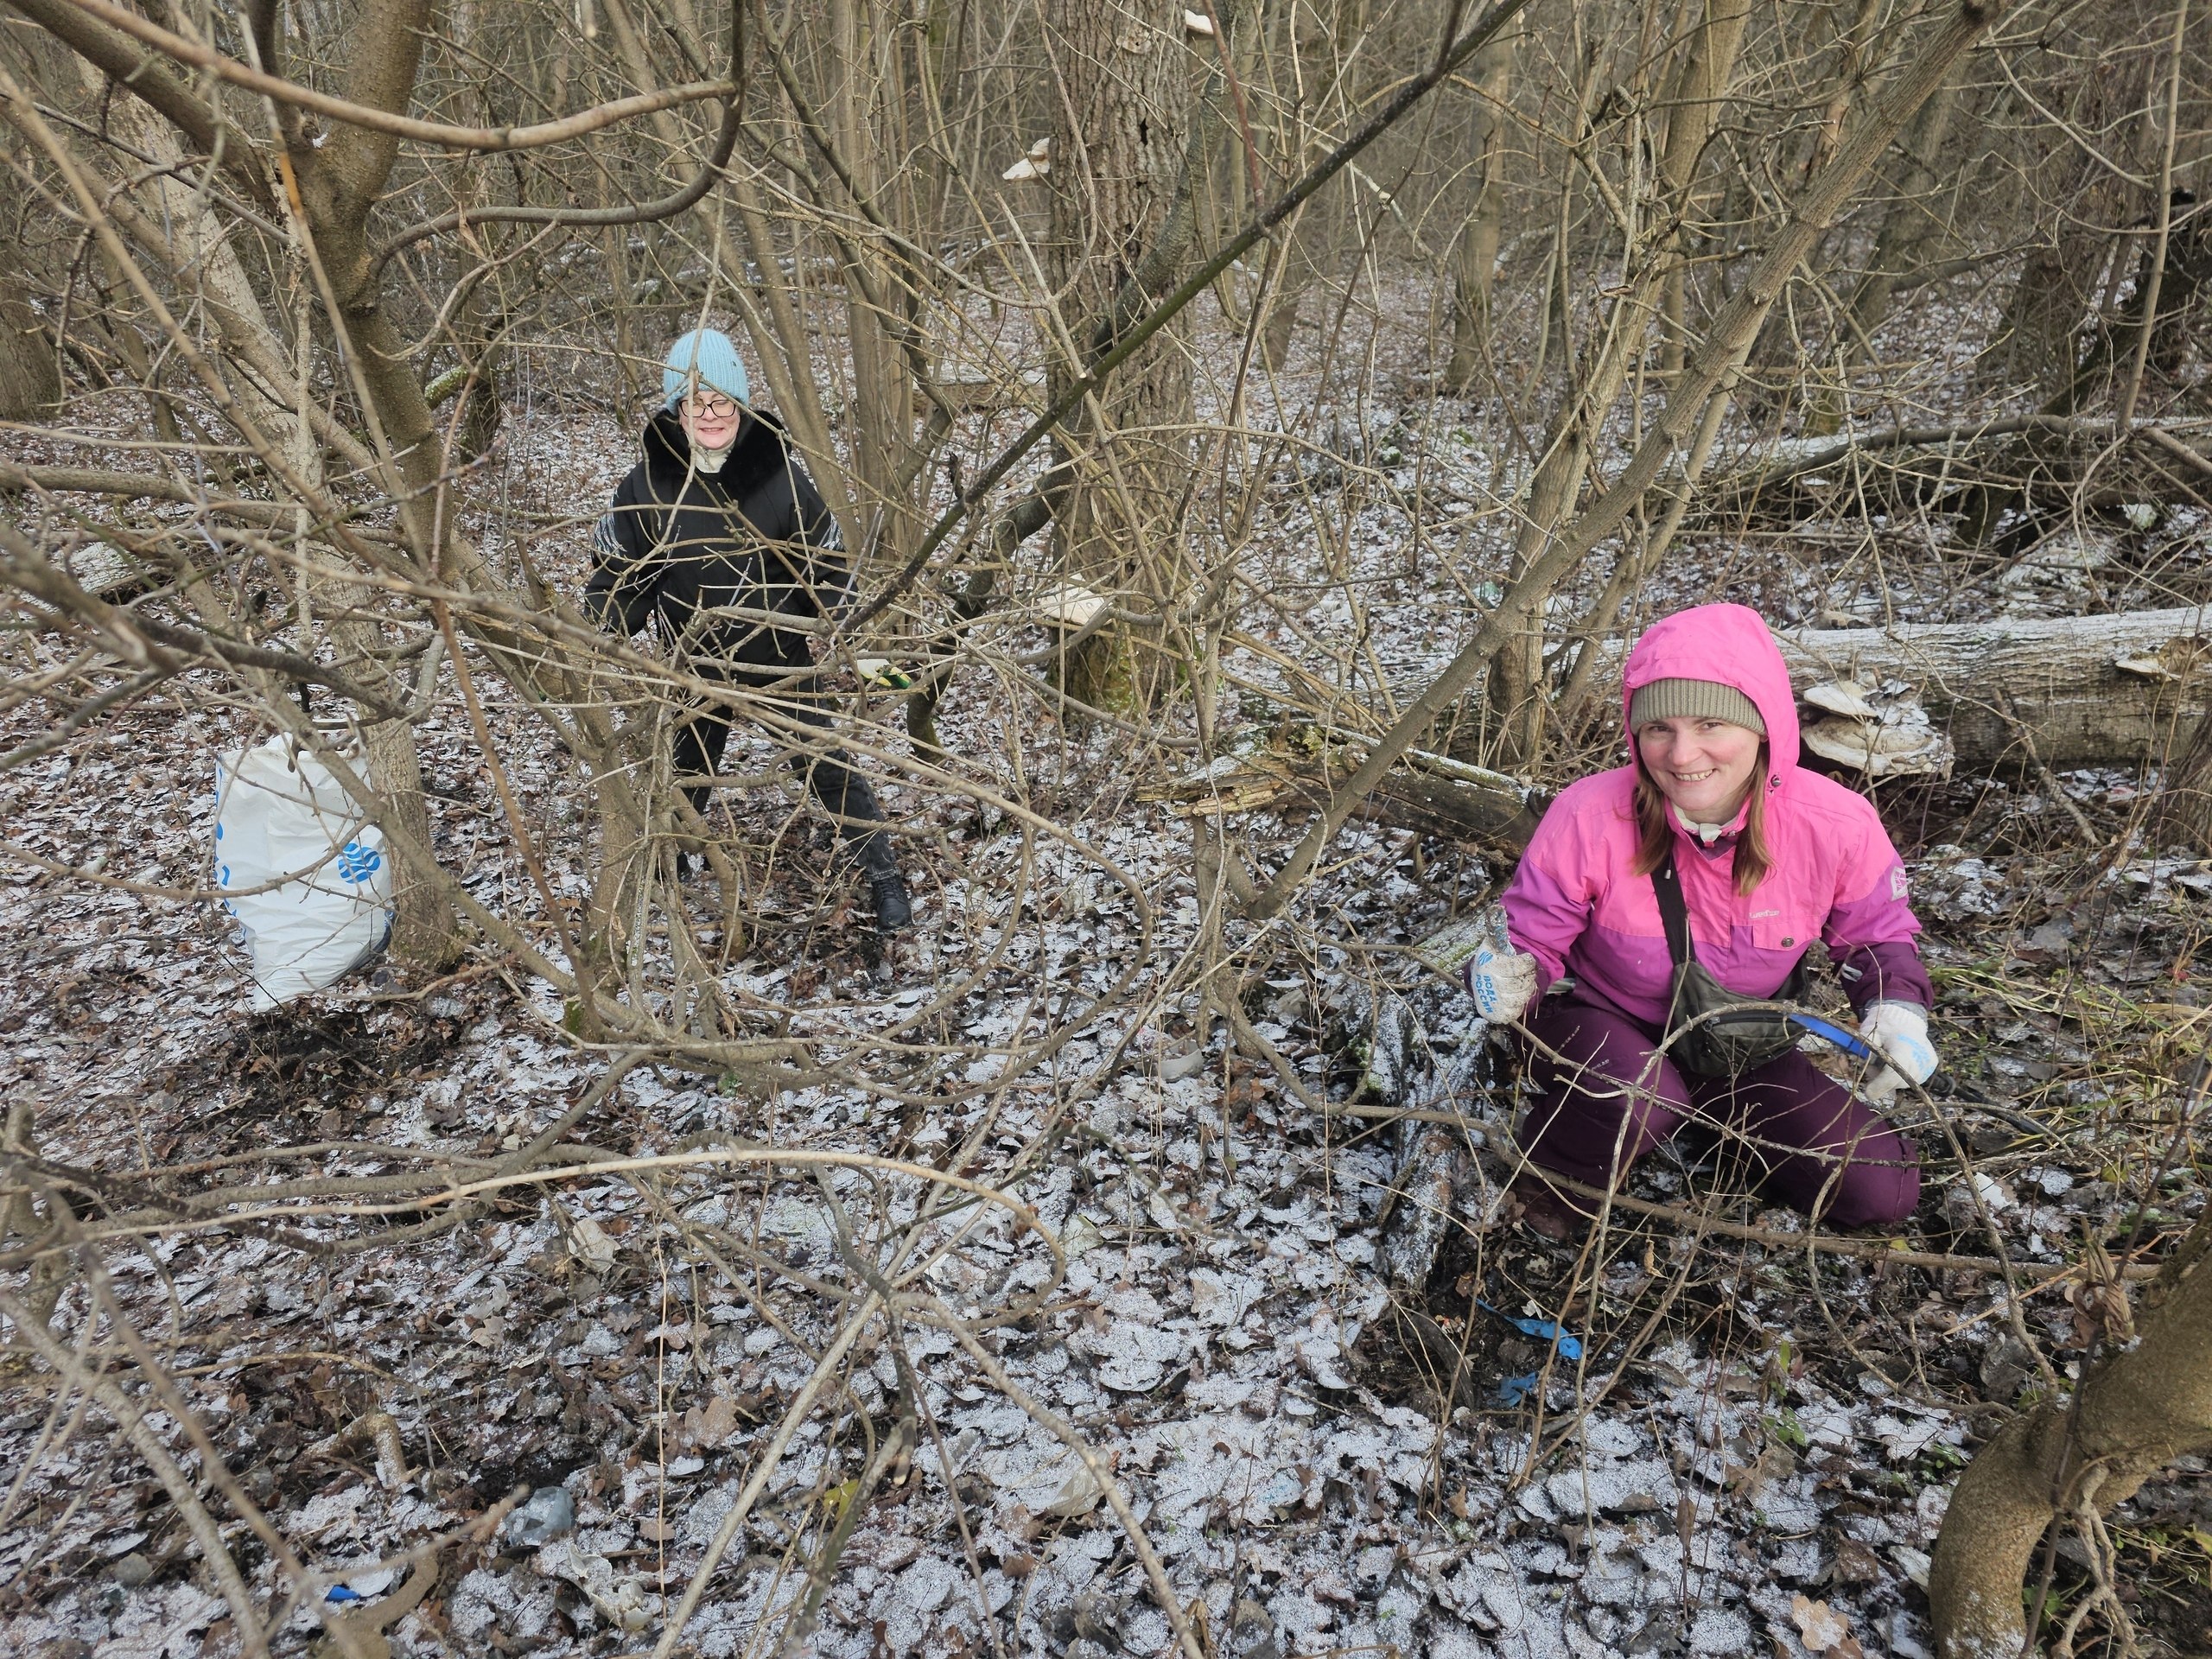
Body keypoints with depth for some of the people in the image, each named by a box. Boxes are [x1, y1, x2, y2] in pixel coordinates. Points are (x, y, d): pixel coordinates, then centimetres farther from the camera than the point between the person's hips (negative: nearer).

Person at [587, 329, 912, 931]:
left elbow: (826, 553, -3)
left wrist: (825, 621, -7)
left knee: (825, 763, 2)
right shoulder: (651, 482, -12)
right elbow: (616, 564, -1)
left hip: (781, 656, -2)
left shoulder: (778, 472, -15)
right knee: (688, 768, 21)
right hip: (695, 663, 2)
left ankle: (885, 875, 15)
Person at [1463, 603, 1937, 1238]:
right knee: (1635, 1106, -39)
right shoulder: (1589, 817, -28)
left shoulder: (1837, 825, -20)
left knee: (1881, 1197, -2)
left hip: (1743, 1047, 4)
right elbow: (1532, 933, -14)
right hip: (1605, 1022, -4)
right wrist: (1510, 980, -37)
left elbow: (1876, 933, 2)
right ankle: (1557, 1170, -3)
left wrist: (1896, 1009, -17)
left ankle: (1710, 1110, 22)